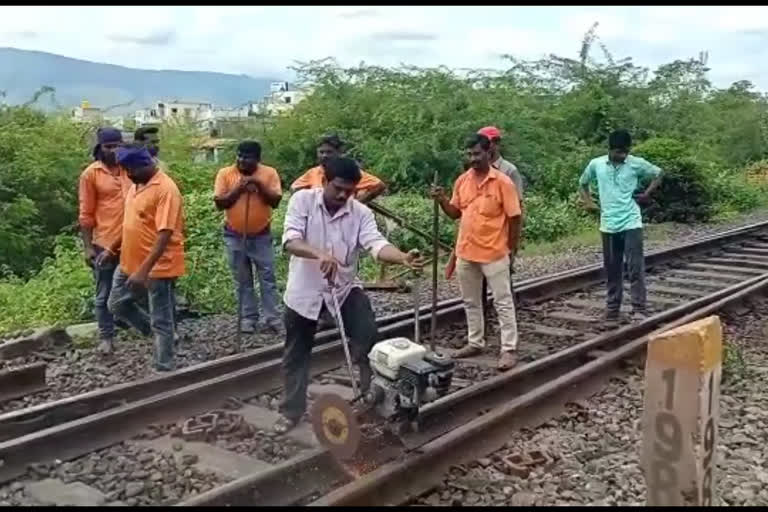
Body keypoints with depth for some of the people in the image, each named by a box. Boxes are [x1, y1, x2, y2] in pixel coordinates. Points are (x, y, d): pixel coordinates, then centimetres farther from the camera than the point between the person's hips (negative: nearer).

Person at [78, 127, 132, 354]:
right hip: (104, 244, -3)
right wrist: (88, 247, -7)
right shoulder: (90, 174, -4)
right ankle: (106, 337, 21)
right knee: (104, 295, 8)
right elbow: (86, 214, -3)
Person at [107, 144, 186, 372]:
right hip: (130, 262, 10)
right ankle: (156, 332, 35)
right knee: (117, 304, 20)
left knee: (161, 321, 0)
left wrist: (144, 270, -31)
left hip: (158, 266, -9)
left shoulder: (165, 189, -20)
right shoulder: (136, 186, 9)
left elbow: (164, 234, -27)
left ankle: (164, 369, 12)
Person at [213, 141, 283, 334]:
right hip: (235, 236, 1)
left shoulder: (269, 173, -5)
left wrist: (260, 186, -21)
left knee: (268, 278, 0)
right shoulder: (225, 173, -5)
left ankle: (272, 318, 4)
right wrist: (238, 189, -19)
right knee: (242, 281, 7)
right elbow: (219, 203, -9)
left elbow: (276, 201, -10)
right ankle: (249, 318, 15)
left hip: (261, 236, -1)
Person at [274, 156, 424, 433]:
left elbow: (376, 244, -26)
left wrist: (403, 257, -47)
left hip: (345, 287, 1)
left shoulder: (361, 213, -9)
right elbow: (290, 240, -27)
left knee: (369, 339, -14)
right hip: (304, 289, -1)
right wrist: (320, 254, -47)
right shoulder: (302, 200, -14)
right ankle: (291, 411, 28)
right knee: (296, 354, 11)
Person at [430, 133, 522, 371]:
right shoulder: (462, 181, 4)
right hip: (466, 253, 6)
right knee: (470, 301, 15)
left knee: (503, 302, 2)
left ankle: (509, 349, 6)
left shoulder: (503, 182, -12)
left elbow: (514, 217, -8)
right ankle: (475, 342, 28)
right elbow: (455, 213, 12)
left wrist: (511, 248, -6)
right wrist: (442, 200, -7)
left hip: (494, 254, -6)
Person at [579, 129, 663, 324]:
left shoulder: (637, 163, -4)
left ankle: (639, 309, -4)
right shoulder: (596, 164, 0)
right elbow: (582, 183, 18)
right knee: (612, 269, 9)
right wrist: (588, 202, 5)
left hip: (631, 223, -2)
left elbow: (658, 174, 13)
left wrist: (646, 194, 2)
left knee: (635, 267, -7)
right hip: (608, 225, 2)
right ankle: (612, 309, 19)